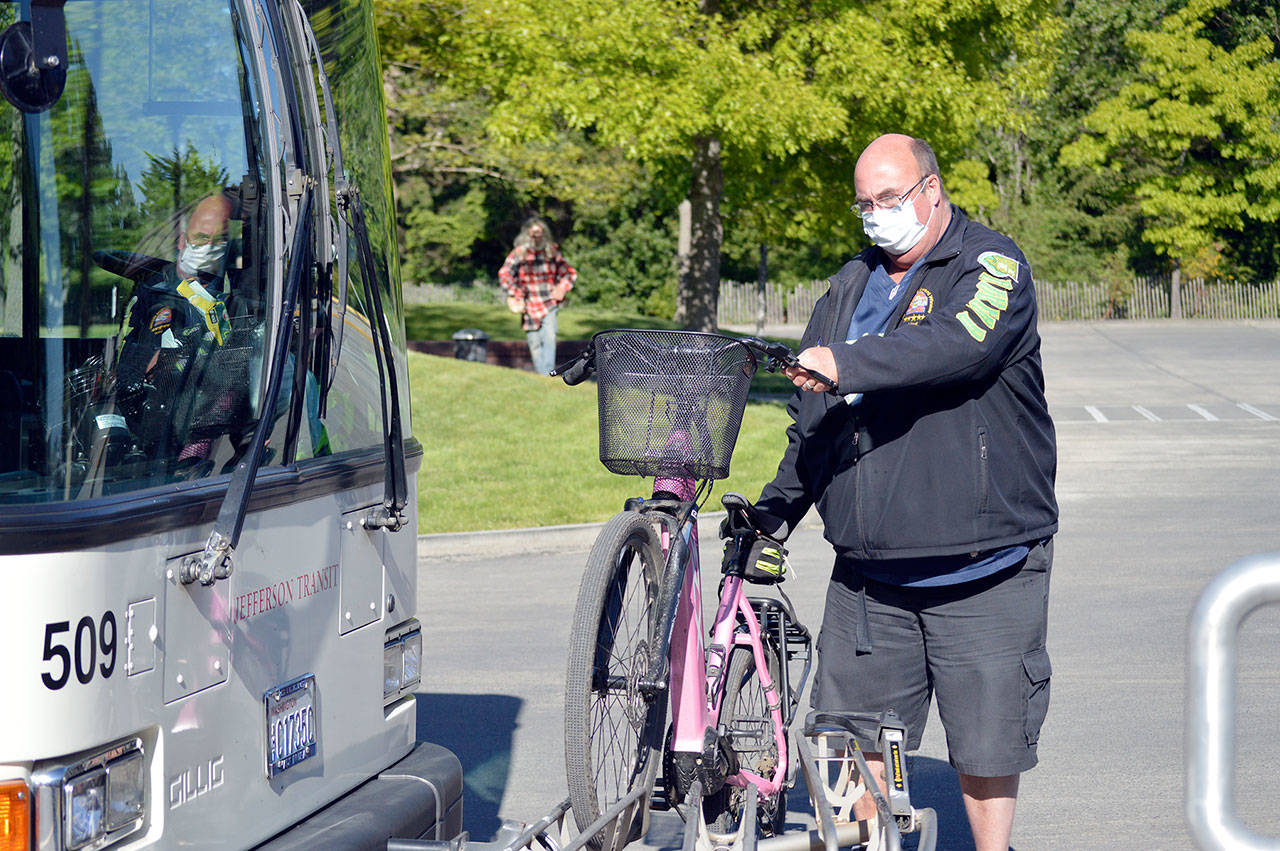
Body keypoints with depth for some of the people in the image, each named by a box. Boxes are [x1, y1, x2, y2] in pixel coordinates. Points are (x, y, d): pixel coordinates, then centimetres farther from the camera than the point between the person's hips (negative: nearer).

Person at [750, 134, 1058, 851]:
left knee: (986, 740, 1)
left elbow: (960, 344, -27)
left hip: (981, 571, -5)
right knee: (855, 728, 9)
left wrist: (849, 363, -36)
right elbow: (813, 419, 23)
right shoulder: (852, 286, 15)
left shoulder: (993, 266, -4)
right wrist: (776, 511, 17)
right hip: (869, 568, 6)